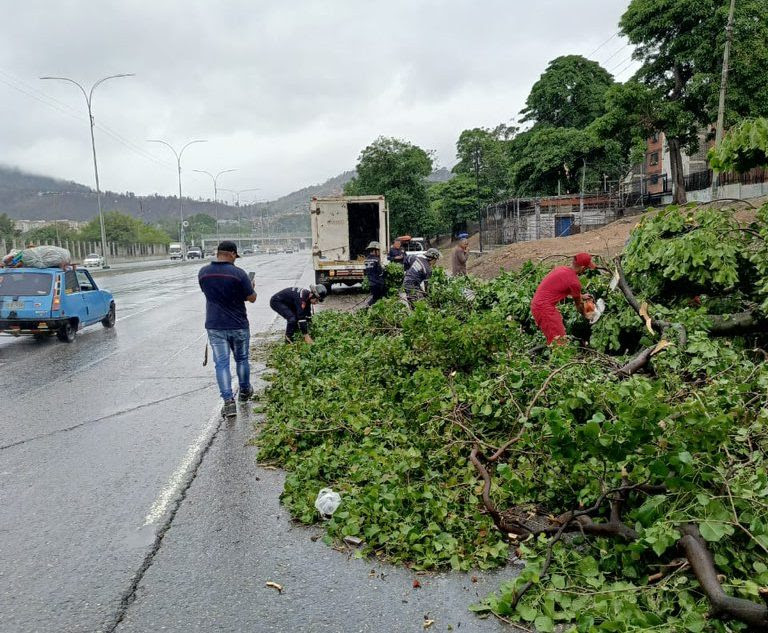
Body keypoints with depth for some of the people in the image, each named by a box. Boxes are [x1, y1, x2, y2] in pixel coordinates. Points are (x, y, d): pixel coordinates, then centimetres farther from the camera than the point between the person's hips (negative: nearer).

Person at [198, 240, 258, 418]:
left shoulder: (203, 272, -2)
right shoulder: (238, 273, -15)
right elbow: (252, 298, -8)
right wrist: (250, 287, 12)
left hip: (215, 326, 2)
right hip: (238, 326, -2)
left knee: (221, 364, 3)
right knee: (241, 359, 18)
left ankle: (228, 402, -5)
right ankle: (245, 391, 36)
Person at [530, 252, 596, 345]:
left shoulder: (562, 268, 10)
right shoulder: (574, 281, -15)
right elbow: (578, 304, 4)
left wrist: (581, 296, 39)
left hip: (537, 304, 10)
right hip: (545, 308, -10)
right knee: (559, 342, -7)